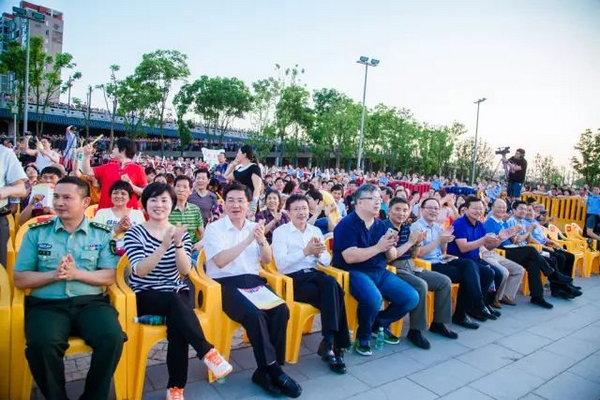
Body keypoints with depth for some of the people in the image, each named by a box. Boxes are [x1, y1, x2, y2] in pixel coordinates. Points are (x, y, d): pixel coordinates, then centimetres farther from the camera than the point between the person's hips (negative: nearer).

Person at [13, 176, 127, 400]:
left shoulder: (102, 234, 7)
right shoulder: (37, 232, 8)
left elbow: (109, 277, 2)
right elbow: (20, 279, 6)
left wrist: (76, 273, -14)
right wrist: (54, 274, -12)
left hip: (90, 302, 0)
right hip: (46, 303, 0)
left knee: (112, 338, -27)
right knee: (42, 345, -31)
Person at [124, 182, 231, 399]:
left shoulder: (181, 233, 6)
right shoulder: (134, 233, -2)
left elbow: (184, 270, -6)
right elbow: (140, 271, -17)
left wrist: (178, 244, -23)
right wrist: (164, 245, -30)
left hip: (177, 294, 3)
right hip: (144, 296, -2)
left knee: (177, 321, -30)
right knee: (175, 301, -34)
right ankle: (208, 352, -28)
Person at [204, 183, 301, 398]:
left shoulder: (254, 226, 13)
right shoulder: (214, 228, -3)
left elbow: (267, 260, 9)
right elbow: (220, 261, -17)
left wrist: (262, 240, -12)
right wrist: (248, 240, -22)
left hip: (252, 280, 5)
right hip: (225, 284, -5)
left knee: (281, 309, -21)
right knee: (254, 314, -31)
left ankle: (265, 370, -9)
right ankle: (272, 369, -15)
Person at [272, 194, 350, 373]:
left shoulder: (316, 230, 17)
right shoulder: (280, 232, 1)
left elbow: (327, 261, 12)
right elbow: (281, 263, -13)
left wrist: (319, 253, -11)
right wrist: (305, 252, -22)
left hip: (313, 274, 5)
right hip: (293, 279, -4)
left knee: (331, 284, -31)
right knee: (334, 294, -27)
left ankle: (329, 343, -22)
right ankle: (336, 344, -15)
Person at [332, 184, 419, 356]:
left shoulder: (380, 225, 10)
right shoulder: (347, 224, -11)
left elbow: (391, 257, 13)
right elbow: (350, 257, -22)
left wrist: (390, 247, -11)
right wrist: (379, 247, -20)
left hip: (380, 272, 7)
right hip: (354, 273, -7)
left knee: (412, 298, -5)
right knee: (374, 298, -35)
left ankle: (380, 324, 19)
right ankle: (363, 336, -4)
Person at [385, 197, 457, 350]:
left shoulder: (406, 228, 11)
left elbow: (413, 255, 16)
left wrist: (418, 243, -4)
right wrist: (410, 242, -16)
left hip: (410, 267, 9)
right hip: (394, 269, -9)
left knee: (445, 281, 3)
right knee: (421, 285, -33)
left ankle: (438, 323, 15)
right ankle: (415, 331, -18)